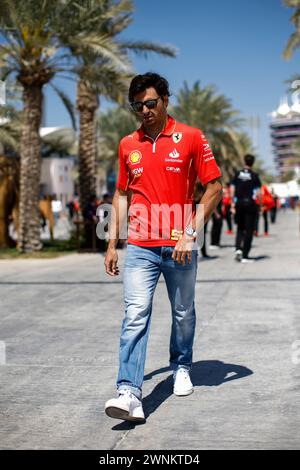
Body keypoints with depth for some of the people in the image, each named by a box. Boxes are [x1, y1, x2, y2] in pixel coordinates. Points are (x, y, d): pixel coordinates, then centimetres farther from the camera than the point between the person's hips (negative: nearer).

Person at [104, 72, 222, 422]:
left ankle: (181, 368, 38)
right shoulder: (128, 145, 9)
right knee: (135, 315, -12)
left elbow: (214, 187, -1)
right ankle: (129, 393, -17)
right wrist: (112, 243, 12)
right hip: (140, 248, 1)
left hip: (180, 247, -1)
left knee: (183, 314, 14)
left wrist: (191, 232, -10)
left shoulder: (191, 137, -2)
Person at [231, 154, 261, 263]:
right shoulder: (254, 176, -4)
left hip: (239, 204, 3)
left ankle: (238, 248, -4)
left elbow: (232, 190, 3)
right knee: (249, 231, 3)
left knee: (240, 228, 18)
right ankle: (245, 256, 1)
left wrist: (233, 204, 7)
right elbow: (258, 193, -7)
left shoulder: (237, 174, 5)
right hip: (250, 204, -3)